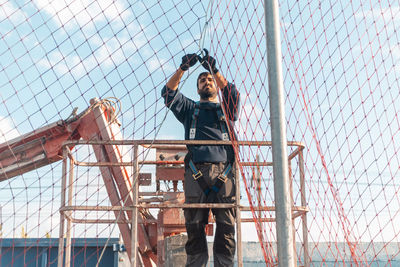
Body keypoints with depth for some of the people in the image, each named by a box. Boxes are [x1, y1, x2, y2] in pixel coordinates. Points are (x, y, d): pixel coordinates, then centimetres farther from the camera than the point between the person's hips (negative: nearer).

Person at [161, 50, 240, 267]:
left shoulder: (226, 109, 28)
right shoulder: (190, 109, 29)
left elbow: (231, 92, 7)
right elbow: (169, 93, 14)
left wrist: (214, 69, -6)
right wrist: (182, 68, 0)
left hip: (224, 170, 0)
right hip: (196, 171, 0)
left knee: (226, 224, -9)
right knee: (194, 224, -7)